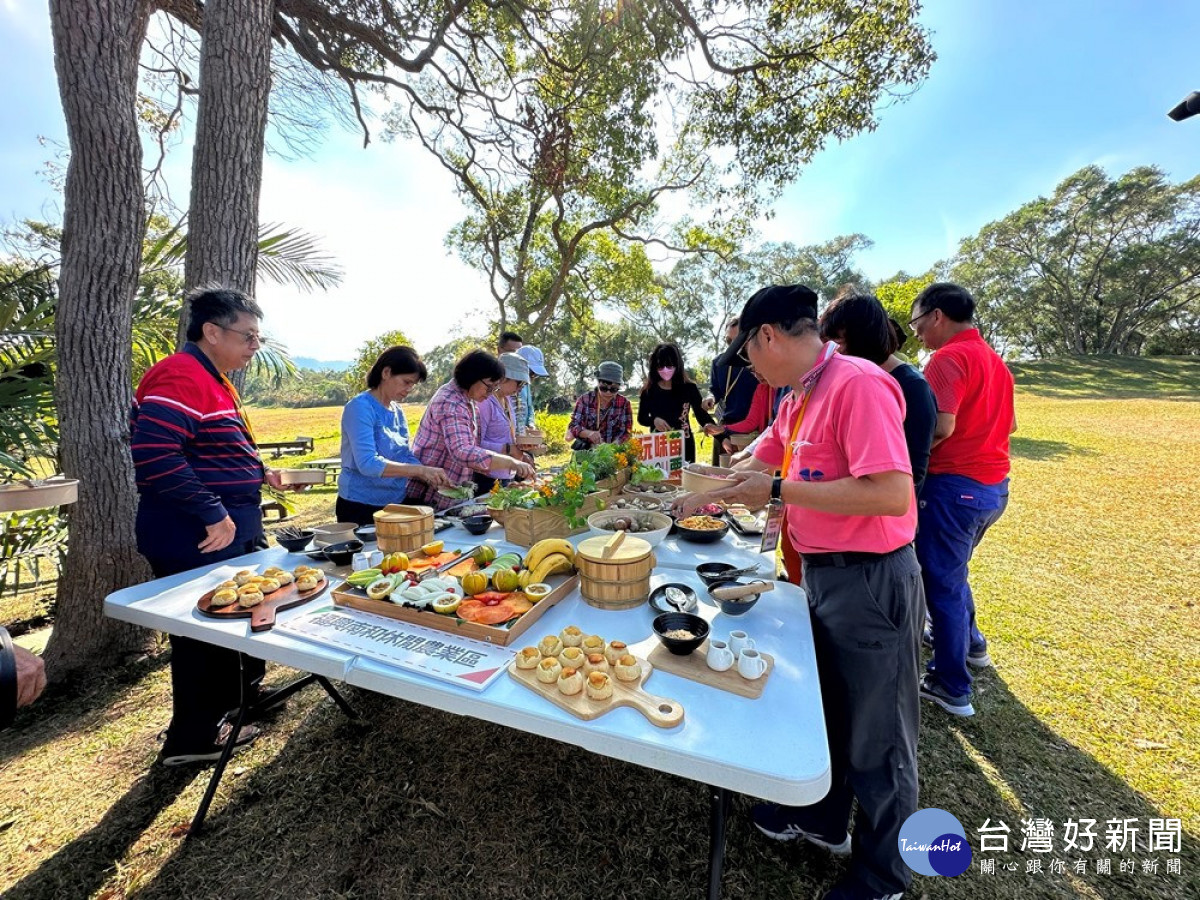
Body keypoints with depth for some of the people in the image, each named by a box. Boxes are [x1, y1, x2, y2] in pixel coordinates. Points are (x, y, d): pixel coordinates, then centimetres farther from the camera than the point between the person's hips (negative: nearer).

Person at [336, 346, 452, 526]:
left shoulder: (398, 411, 6)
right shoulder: (360, 407, -15)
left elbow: (406, 457, 7)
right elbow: (368, 464, -27)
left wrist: (432, 477, -9)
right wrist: (421, 470, -31)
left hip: (395, 504, 7)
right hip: (361, 507, -7)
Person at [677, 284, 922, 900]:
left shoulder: (858, 384, -21)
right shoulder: (798, 400, 7)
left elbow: (892, 495, -29)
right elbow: (757, 467, 17)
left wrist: (779, 491, -23)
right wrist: (698, 501, 20)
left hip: (870, 581, -9)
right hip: (822, 574, 9)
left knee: (875, 738, 13)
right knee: (824, 712, 26)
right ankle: (824, 822, 51)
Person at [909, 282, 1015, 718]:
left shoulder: (949, 357, -15)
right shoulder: (994, 359, 14)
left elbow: (941, 426, -26)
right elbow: (1009, 423, 20)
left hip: (955, 485, -9)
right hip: (994, 485, 9)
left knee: (943, 581, 3)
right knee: (951, 570, 27)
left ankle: (952, 687, 16)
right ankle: (971, 643, 44)